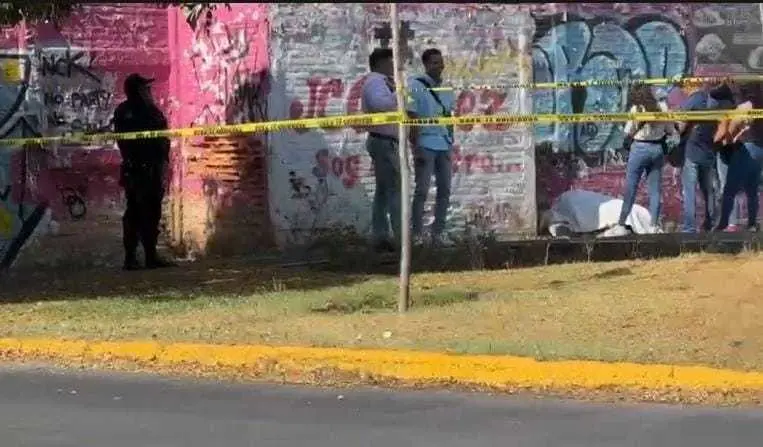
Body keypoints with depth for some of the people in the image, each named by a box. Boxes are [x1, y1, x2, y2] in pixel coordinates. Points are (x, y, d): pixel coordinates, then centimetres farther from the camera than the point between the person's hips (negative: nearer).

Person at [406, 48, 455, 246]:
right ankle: (417, 233, 0)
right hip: (425, 143, -6)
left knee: (444, 190, 5)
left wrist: (451, 144, 13)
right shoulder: (416, 86, -4)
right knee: (422, 190, -5)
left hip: (444, 144, 6)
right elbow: (411, 118, -7)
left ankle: (438, 233, 12)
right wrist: (415, 146, -13)